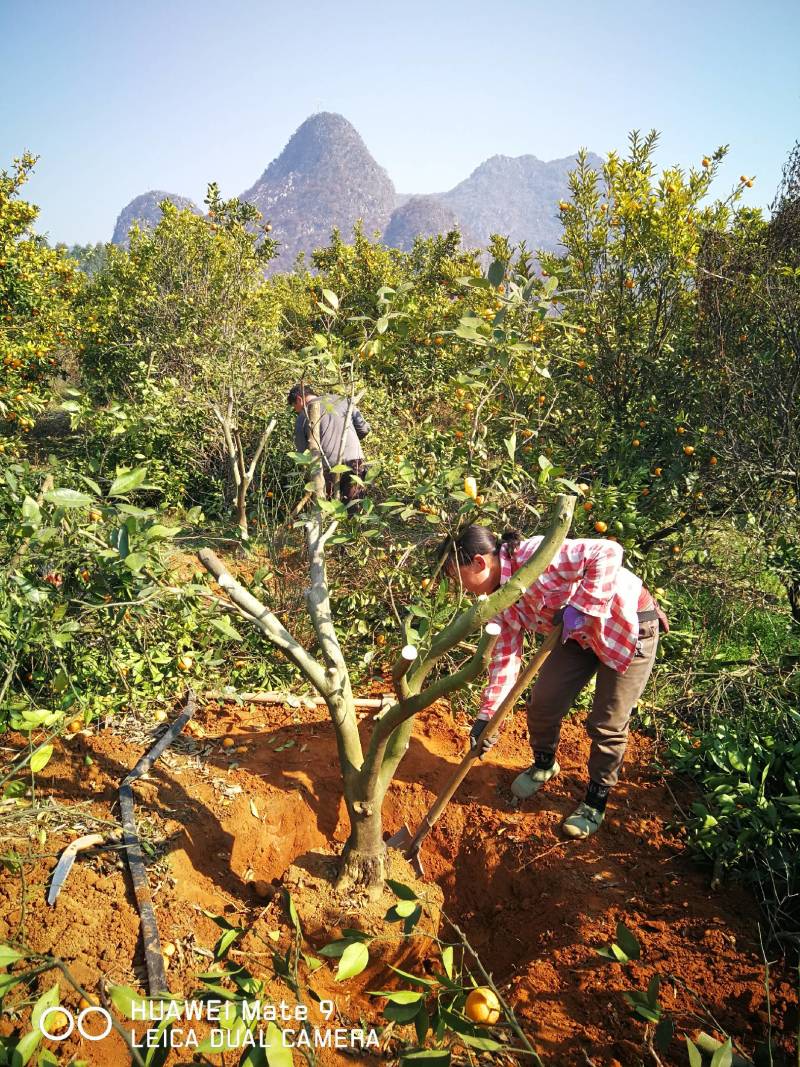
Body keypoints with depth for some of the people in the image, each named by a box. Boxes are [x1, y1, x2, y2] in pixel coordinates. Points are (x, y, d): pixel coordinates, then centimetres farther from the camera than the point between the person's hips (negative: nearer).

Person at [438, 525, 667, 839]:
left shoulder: (533, 557, -32)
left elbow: (608, 552, -37)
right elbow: (505, 656, -2)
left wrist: (581, 606, -38)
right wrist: (487, 715, -7)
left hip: (629, 625, -7)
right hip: (581, 634, 8)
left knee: (607, 724, 1)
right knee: (542, 701, 7)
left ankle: (597, 799, 25)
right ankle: (544, 764, 37)